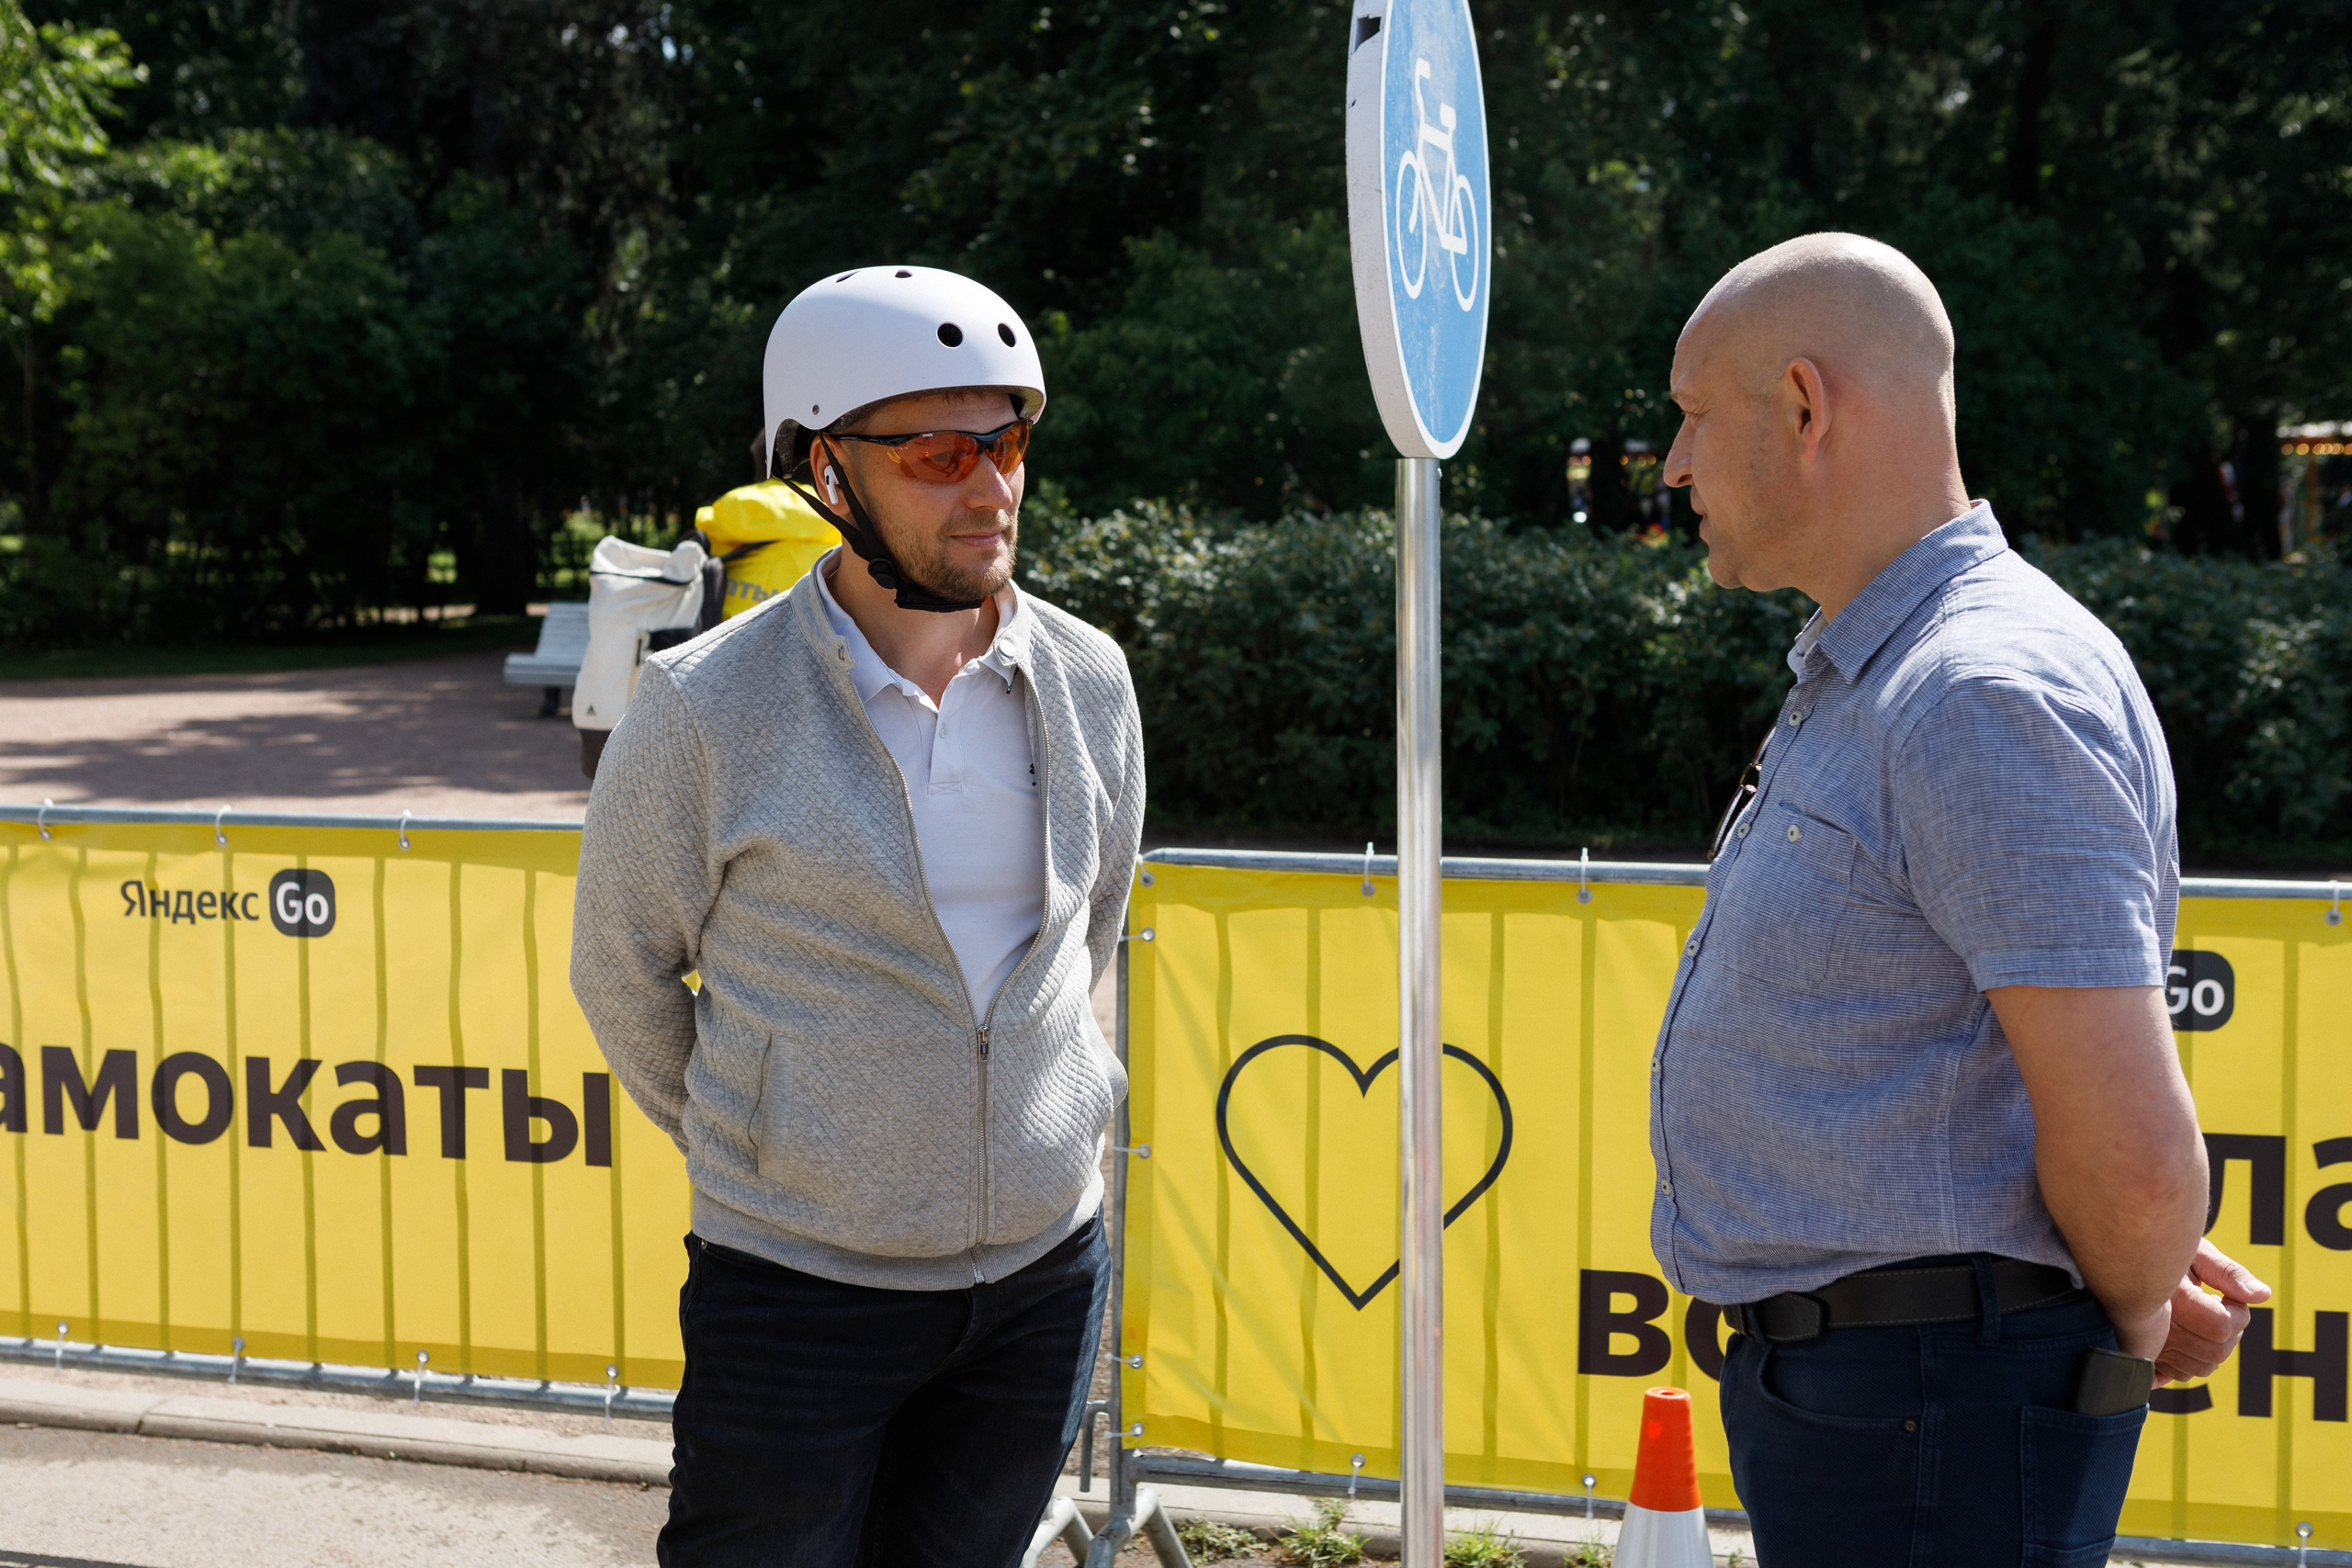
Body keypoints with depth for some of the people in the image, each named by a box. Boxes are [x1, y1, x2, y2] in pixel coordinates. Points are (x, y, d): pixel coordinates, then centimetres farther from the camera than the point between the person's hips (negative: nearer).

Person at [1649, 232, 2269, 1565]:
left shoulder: (1989, 696, -21)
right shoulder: (1868, 685, 13)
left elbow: (2134, 1154, -25)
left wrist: (2133, 1324, -6)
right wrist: (2148, 1279, 11)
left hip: (1937, 1407, -10)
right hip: (1835, 1377, 10)